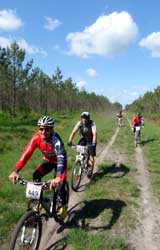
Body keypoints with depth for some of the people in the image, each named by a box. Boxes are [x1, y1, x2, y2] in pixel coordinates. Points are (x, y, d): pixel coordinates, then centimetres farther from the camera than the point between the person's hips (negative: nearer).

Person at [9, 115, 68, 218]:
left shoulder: (56, 139, -38)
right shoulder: (36, 138, -25)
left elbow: (61, 157, -51)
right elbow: (26, 153, -31)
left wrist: (58, 177, -65)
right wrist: (16, 171, -43)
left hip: (58, 161, -4)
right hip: (48, 160, 4)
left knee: (60, 186, -15)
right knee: (36, 176, -19)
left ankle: (64, 205, 17)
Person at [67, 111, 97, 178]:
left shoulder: (92, 124, -28)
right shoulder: (79, 123, -20)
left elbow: (94, 134, -39)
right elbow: (73, 132, -27)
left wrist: (93, 143, -54)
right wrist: (69, 141, -41)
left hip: (91, 140, -2)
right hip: (83, 138, 3)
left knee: (91, 155, -8)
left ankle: (90, 170, 9)